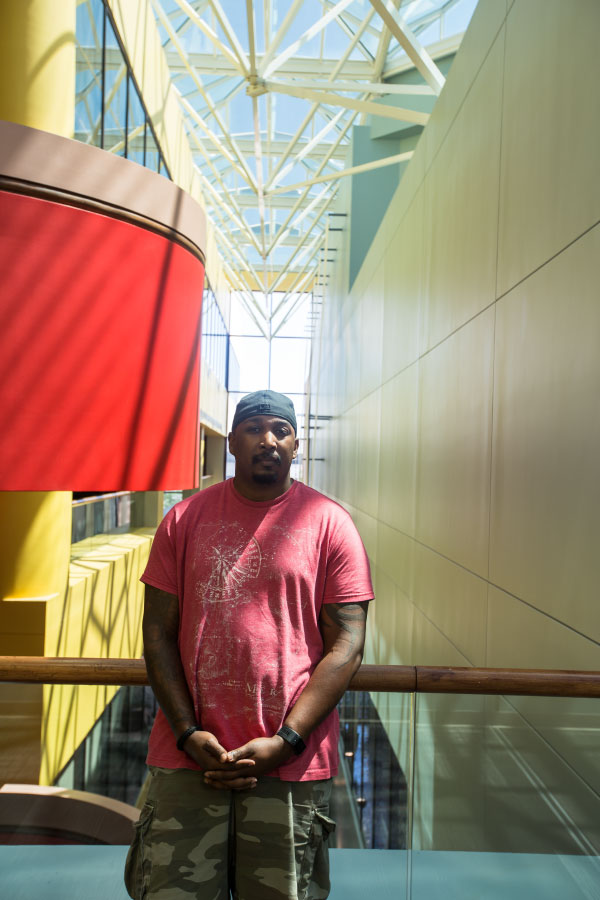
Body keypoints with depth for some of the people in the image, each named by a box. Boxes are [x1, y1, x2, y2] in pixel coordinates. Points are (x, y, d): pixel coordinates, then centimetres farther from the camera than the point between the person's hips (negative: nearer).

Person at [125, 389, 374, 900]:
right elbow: (158, 633, 4)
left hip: (293, 763, -1)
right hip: (187, 760, 2)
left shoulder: (329, 524, -2)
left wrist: (286, 742, -11)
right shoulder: (185, 520, 4)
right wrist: (189, 733, -5)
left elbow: (347, 644, -5)